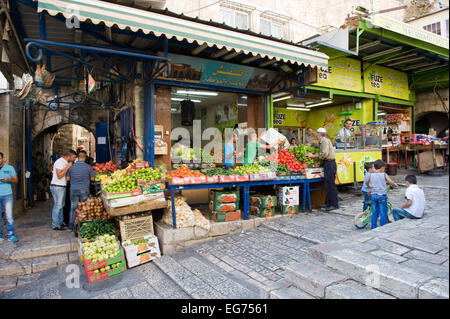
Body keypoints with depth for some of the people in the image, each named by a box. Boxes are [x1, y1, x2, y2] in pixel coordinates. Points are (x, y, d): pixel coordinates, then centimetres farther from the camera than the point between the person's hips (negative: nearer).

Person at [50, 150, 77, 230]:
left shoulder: (66, 162, 14)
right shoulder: (60, 162, -16)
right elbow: (59, 176, -23)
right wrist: (67, 167, -21)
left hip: (62, 187, 10)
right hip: (57, 187, -10)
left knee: (61, 205, 14)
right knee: (58, 205, -6)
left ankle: (60, 223, 24)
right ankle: (55, 225, 1)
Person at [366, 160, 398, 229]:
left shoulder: (371, 175, 6)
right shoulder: (384, 175, -6)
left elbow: (367, 182, 21)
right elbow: (391, 182, -15)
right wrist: (395, 185, 7)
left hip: (373, 195, 4)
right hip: (382, 195, -4)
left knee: (374, 213, 13)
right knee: (383, 213, 4)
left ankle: (373, 228, 17)